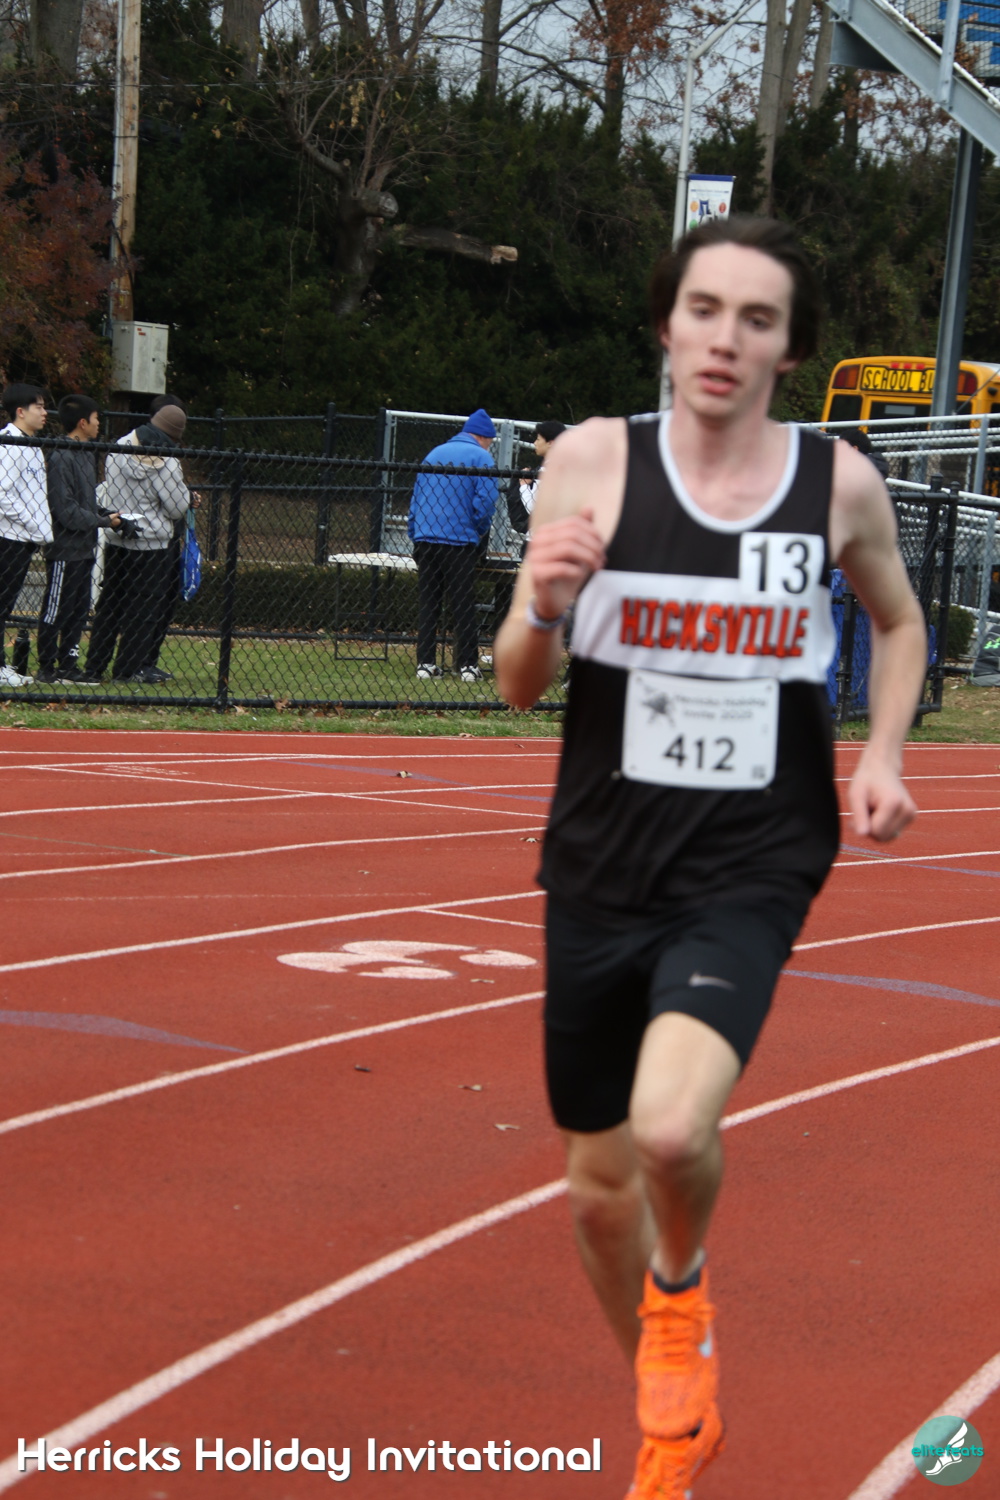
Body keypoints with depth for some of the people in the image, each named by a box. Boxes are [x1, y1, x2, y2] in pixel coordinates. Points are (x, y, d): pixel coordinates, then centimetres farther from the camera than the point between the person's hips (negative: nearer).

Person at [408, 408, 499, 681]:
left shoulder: (434, 454, 19)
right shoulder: (480, 457, -1)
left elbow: (416, 499, 18)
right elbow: (485, 500, -11)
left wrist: (414, 535, 19)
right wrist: (481, 531, 5)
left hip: (424, 537, 5)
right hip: (459, 540, -5)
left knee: (427, 602, 7)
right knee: (463, 604, -1)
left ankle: (425, 662, 4)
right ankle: (467, 664, -3)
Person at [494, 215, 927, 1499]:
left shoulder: (839, 481, -2)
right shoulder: (595, 459, -5)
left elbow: (899, 621, 18)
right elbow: (517, 685, -1)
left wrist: (882, 751, 1)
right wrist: (541, 608, -22)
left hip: (751, 865, -2)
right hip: (602, 863, 2)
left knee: (673, 1128, -27)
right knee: (601, 1187, 12)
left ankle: (683, 1288, 10)